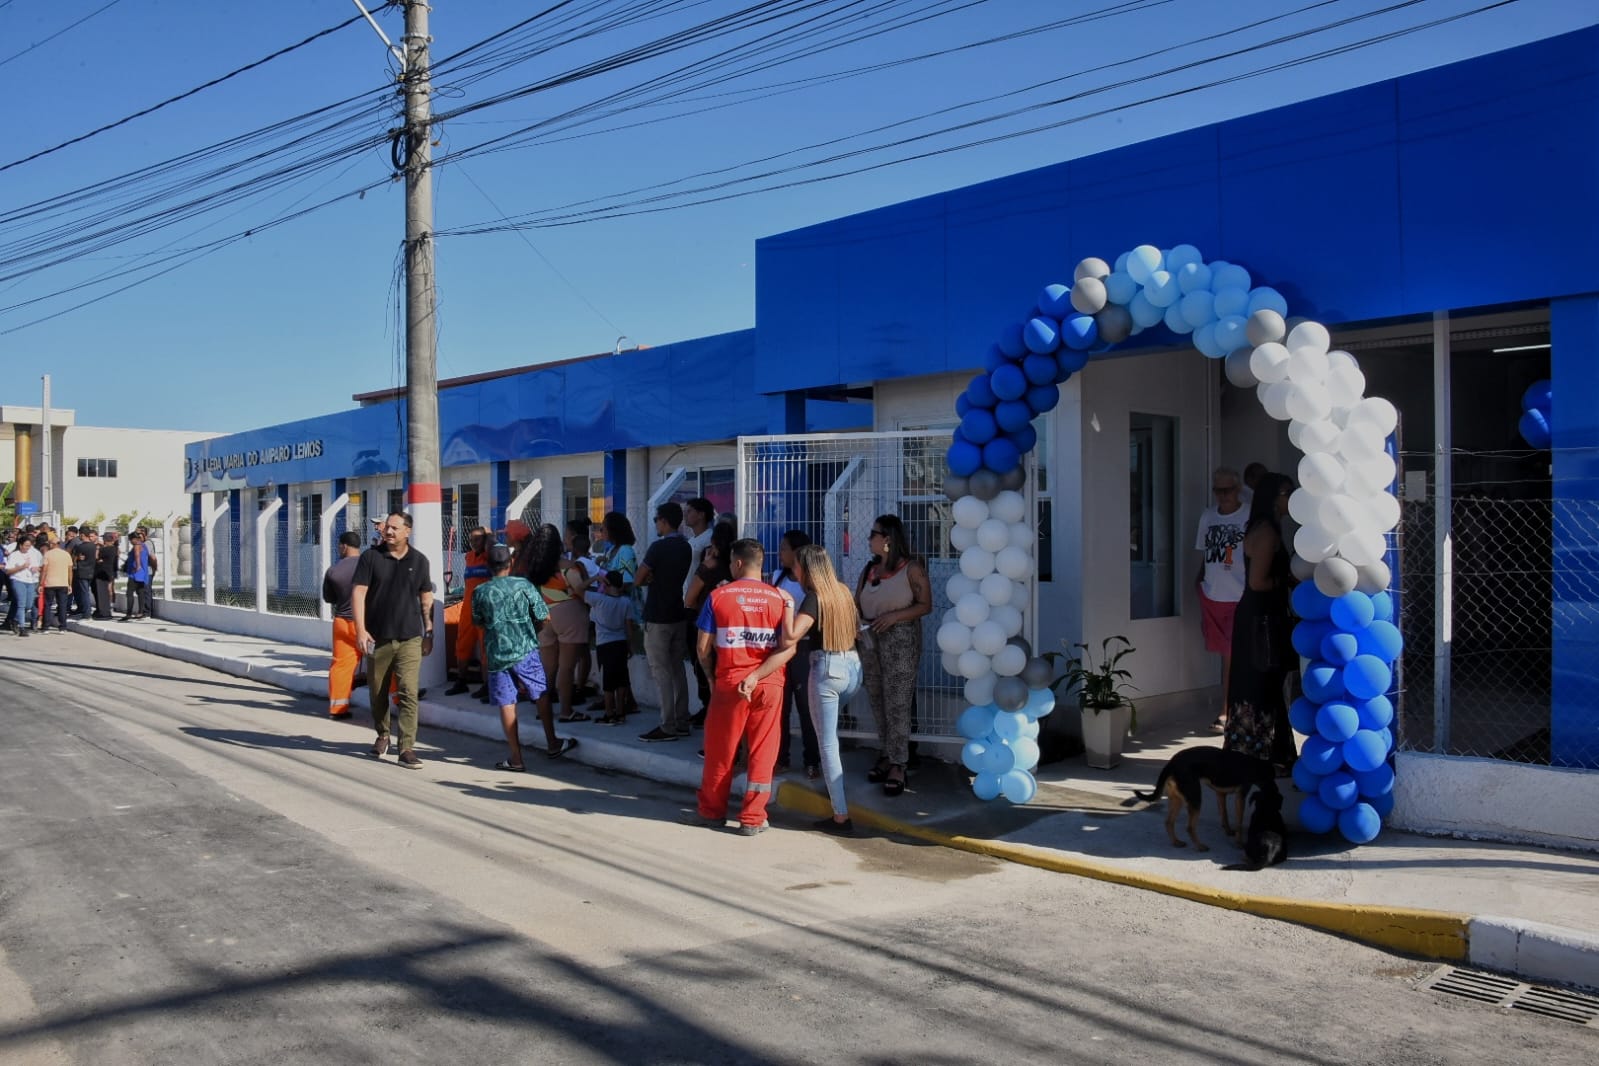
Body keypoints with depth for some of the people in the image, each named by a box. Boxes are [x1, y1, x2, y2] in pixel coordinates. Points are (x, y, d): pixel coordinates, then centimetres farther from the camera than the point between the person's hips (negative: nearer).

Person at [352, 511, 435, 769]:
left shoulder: (419, 560, 5)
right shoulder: (371, 557, -1)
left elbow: (426, 599, 12)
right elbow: (358, 592, -5)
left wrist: (429, 632, 10)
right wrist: (360, 628, -15)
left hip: (410, 638, 0)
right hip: (377, 638, 0)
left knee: (408, 692, -9)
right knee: (378, 692, 12)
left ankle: (407, 748, -8)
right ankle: (382, 735, 35)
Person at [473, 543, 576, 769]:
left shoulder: (480, 592, -2)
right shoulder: (524, 585, -5)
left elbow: (479, 623, 11)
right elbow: (544, 618, -2)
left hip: (497, 654, 1)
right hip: (525, 650, -1)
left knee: (507, 704, 5)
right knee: (541, 695, 14)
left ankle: (516, 758, 8)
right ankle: (552, 744, 21)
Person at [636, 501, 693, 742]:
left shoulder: (659, 547, -15)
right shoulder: (685, 547, 8)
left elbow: (638, 580, -10)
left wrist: (649, 579, 7)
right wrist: (657, 579, 0)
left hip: (657, 618, -8)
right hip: (678, 616, 8)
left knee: (661, 672, -4)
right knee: (677, 670, 12)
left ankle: (668, 727, -3)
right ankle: (681, 723, 16)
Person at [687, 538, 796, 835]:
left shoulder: (718, 596, -2)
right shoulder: (781, 598, 0)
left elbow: (703, 647, -1)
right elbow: (789, 647, -12)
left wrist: (711, 676, 15)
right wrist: (756, 676, -13)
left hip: (729, 681, 0)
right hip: (769, 684, 1)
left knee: (720, 749, 13)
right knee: (762, 752, 8)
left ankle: (712, 811, 26)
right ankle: (752, 818, 12)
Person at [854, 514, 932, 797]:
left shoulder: (911, 568, -5)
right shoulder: (869, 569, 13)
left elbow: (925, 604, -7)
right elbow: (857, 604, 13)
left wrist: (895, 615, -19)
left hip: (900, 640, -6)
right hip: (870, 640, 6)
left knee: (896, 704, -7)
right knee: (878, 702, 9)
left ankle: (897, 766, -4)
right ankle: (887, 756, 19)